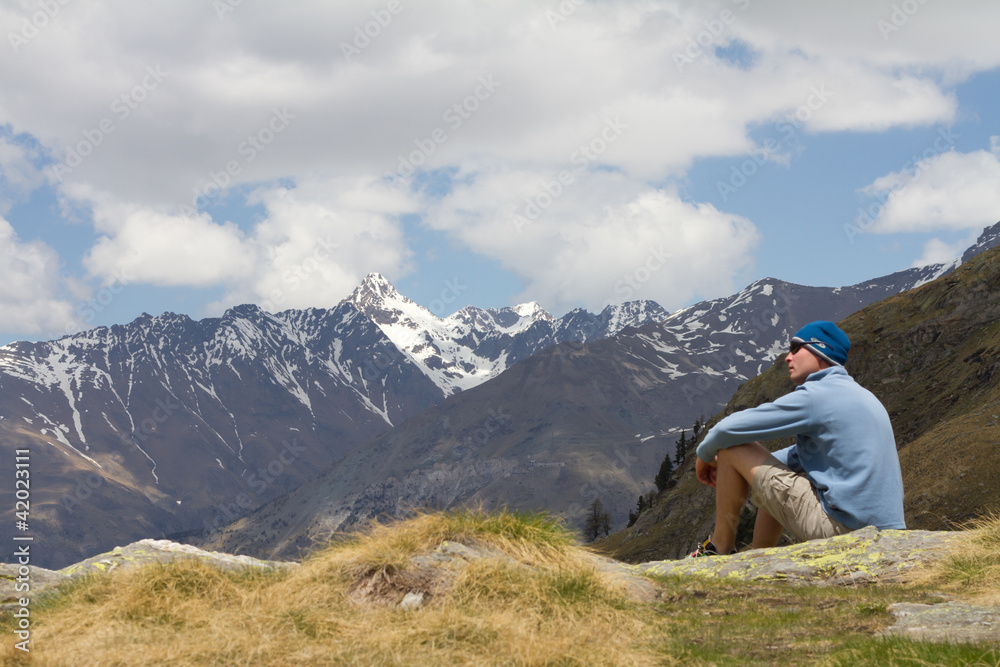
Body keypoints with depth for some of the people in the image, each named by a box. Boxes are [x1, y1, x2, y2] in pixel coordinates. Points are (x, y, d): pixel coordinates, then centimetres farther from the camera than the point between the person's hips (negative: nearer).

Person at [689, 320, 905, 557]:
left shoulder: (816, 396, -11)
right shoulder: (863, 396, 18)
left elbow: (729, 429, -8)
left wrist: (705, 455, 13)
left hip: (839, 526, -9)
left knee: (733, 447, -2)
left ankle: (720, 549, 11)